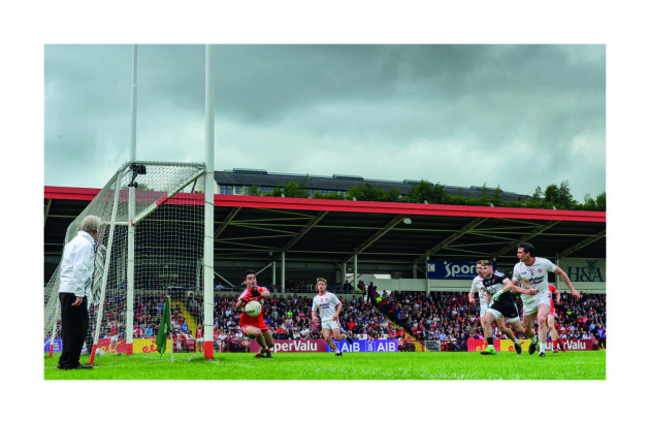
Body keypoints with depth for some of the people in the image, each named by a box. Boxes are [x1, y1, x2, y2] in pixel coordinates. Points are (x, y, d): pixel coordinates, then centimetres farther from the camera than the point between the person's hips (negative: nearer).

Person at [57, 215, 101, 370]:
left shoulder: (75, 241, 21)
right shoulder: (85, 243, -9)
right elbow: (79, 269, -18)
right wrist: (79, 294, -20)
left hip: (66, 291, 10)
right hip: (74, 292, -10)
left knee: (79, 326, 13)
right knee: (76, 327, -7)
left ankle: (66, 362, 15)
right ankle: (69, 362, -7)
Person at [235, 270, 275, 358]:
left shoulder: (260, 290, -7)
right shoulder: (245, 294, -22)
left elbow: (268, 295, -32)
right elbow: (237, 307, -40)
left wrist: (259, 294, -54)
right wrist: (242, 300, -62)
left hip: (259, 322, 5)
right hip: (246, 324, -5)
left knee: (271, 344, 11)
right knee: (258, 332, -36)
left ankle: (260, 353, 44)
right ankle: (265, 349, -6)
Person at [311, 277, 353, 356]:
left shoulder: (331, 295, 0)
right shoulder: (316, 298, 11)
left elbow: (340, 304, 3)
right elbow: (314, 310, 18)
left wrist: (337, 314, -13)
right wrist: (314, 317, -4)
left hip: (333, 319, -3)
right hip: (324, 321, 3)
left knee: (337, 338, -14)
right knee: (327, 338, -15)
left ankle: (346, 336, 20)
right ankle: (337, 352, 2)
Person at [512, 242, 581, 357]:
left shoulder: (544, 263, -13)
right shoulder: (518, 267, -7)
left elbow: (561, 273, 0)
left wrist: (572, 289, 0)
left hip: (543, 297, -3)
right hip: (528, 300, 3)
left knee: (541, 320, -30)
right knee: (526, 329, 7)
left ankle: (542, 350, -25)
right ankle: (534, 340, 44)